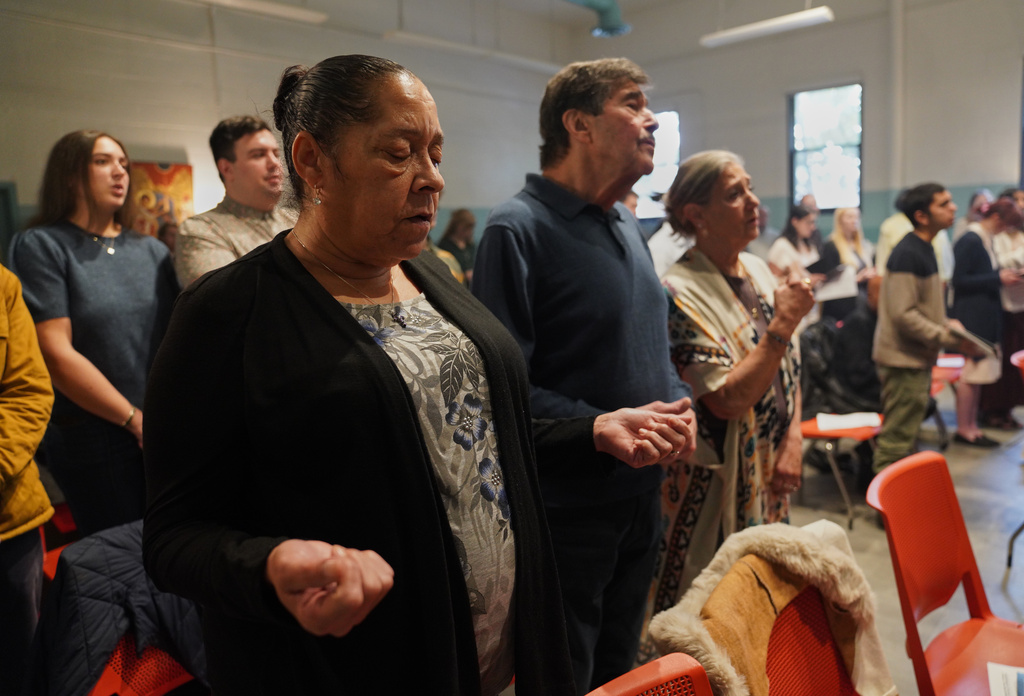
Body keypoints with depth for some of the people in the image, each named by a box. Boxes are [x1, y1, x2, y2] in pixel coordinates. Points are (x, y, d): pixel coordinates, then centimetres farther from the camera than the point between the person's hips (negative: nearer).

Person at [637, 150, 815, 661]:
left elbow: (789, 369, 12)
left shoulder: (757, 271, 5)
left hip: (768, 479, 7)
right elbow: (726, 400, -23)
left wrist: (793, 440, 0)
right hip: (713, 484, -7)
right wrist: (782, 323, -24)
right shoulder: (680, 293, -19)